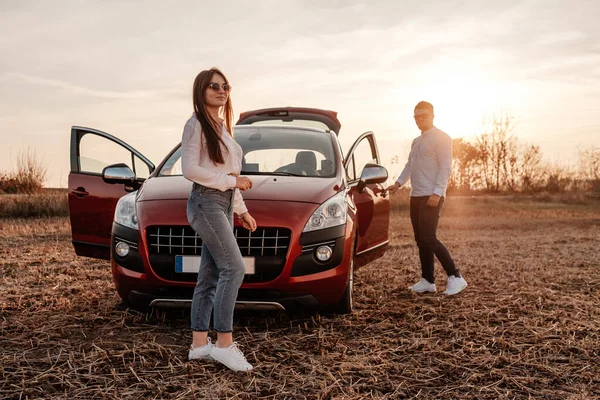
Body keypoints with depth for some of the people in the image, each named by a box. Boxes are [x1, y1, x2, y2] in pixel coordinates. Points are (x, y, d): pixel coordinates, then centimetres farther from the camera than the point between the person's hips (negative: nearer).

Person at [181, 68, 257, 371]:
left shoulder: (222, 126, 19)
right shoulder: (196, 124, -6)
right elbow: (189, 169, -15)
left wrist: (241, 209, 19)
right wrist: (232, 180, -13)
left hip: (224, 204, 8)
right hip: (206, 202, -8)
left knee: (210, 275, 6)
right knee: (233, 267, -16)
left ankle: (199, 345, 11)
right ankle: (224, 344, -13)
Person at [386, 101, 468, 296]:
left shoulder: (441, 138, -6)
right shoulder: (416, 141, 20)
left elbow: (445, 167, -13)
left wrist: (437, 193, -21)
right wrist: (398, 183, 10)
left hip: (431, 197, -9)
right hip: (416, 196, 9)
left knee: (429, 238, -13)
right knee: (421, 240, 8)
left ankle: (455, 277, -6)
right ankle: (427, 281, 14)